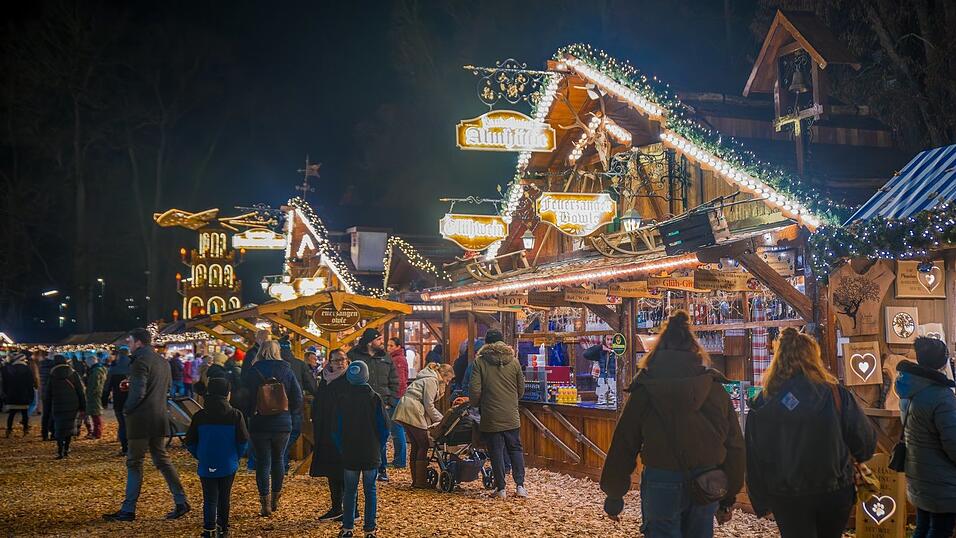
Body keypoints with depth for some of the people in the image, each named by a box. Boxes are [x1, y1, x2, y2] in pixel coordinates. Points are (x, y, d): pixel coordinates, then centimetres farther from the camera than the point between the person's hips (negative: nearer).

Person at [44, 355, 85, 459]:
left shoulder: (52, 376, 3)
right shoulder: (73, 374, 2)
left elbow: (48, 394, 7)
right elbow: (81, 391, 2)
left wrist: (47, 408, 14)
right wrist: (82, 405, 6)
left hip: (58, 407, -1)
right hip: (72, 406, 1)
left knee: (59, 428, 2)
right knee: (69, 426, 13)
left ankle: (60, 452, -7)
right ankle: (66, 449, 13)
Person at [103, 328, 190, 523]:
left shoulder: (140, 361, -14)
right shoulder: (163, 362, 13)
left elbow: (138, 392, -22)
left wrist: (127, 408, -5)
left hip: (141, 420, -8)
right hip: (160, 418, 8)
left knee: (134, 463, 0)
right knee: (162, 459, 13)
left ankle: (128, 510, 6)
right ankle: (181, 501, 10)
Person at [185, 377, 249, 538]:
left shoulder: (200, 416, -4)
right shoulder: (235, 415, -7)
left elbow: (190, 442, 0)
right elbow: (243, 440, -7)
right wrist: (236, 457, 9)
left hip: (206, 465, 0)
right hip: (228, 465, 0)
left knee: (209, 499, 3)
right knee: (224, 497, 15)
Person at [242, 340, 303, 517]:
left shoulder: (253, 372, -7)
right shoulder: (286, 370, -1)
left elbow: (247, 397, -6)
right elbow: (298, 397, -1)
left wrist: (249, 414, 10)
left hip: (259, 424, -2)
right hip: (283, 424, 2)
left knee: (263, 462, 3)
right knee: (278, 460, 16)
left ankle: (265, 503, 1)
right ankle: (275, 499, 24)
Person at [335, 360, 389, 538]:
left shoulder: (343, 399, -5)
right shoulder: (375, 398, -7)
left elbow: (336, 429, 0)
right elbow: (384, 428, -5)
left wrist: (342, 449, 11)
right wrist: (378, 448, 8)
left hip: (349, 455, 1)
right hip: (371, 455, -1)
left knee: (350, 490, 9)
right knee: (370, 490, 7)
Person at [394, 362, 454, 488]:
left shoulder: (432, 379, 23)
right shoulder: (431, 380, -8)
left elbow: (428, 405, 24)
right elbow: (429, 405, -12)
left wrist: (441, 417, 16)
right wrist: (440, 419, -3)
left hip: (405, 411, 10)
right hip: (412, 411, -10)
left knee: (416, 445, 11)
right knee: (423, 445, -6)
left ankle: (415, 480, 12)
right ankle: (420, 481, -6)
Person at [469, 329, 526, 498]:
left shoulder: (480, 361, -7)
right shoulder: (514, 361, 2)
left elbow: (474, 390, -10)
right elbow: (521, 389, 9)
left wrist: (477, 405, 10)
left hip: (491, 417, -2)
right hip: (512, 416, 2)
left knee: (496, 452, 5)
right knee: (515, 449, 13)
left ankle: (500, 488, 7)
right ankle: (520, 485, 6)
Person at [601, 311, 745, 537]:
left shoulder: (645, 391, -4)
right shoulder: (715, 389, 3)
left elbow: (623, 446, -2)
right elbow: (734, 447, 6)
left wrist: (613, 495, 8)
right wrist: (728, 498, 15)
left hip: (662, 483, -3)